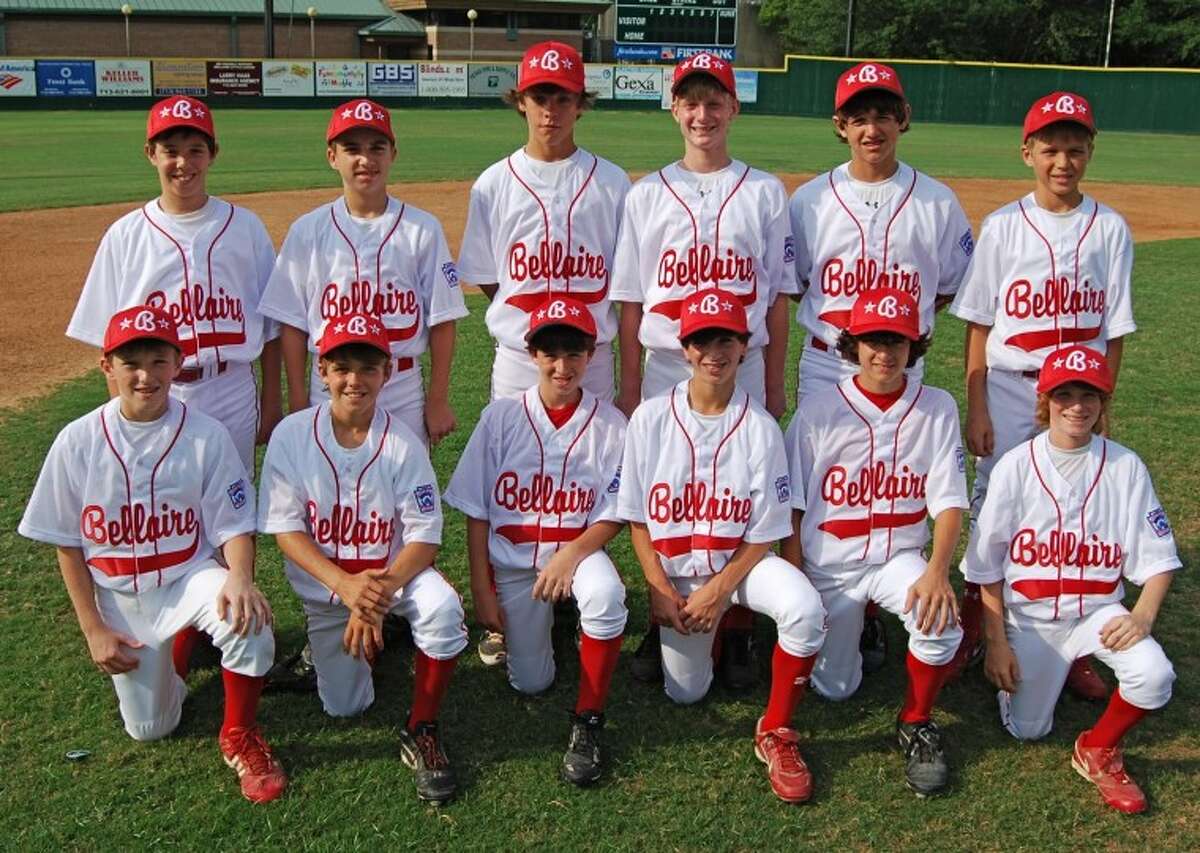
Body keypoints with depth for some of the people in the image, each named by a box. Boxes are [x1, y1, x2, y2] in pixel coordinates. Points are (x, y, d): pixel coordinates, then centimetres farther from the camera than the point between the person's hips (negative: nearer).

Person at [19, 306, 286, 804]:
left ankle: (240, 736, -8)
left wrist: (239, 577, -33)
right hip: (119, 597, 2)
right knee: (149, 728, 7)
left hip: (191, 576, -2)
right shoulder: (78, 441, -10)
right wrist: (93, 629, -5)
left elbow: (234, 526, -11)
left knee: (248, 620, -35)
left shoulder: (206, 435, -13)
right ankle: (176, 646, 39)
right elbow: (67, 543, -2)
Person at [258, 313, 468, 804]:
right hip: (323, 584, 2)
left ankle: (421, 731, -12)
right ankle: (365, 636, 36)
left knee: (442, 609, -33)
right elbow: (286, 529, -12)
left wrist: (380, 590, -32)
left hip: (394, 570, -1)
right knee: (345, 706, 2)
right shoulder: (292, 435, -13)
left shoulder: (402, 443, -16)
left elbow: (425, 538, -15)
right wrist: (347, 586, -26)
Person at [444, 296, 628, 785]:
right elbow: (476, 511, -1)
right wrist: (482, 591, -5)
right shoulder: (501, 417, -5)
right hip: (511, 559, 1)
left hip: (579, 550, -1)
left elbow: (613, 516, -5)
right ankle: (516, 623, 36)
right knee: (531, 682, 0)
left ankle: (588, 722, -17)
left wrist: (571, 555, -24)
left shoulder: (610, 424, -7)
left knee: (605, 594, -36)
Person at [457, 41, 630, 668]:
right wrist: (530, 320, -3)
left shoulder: (610, 183, 4)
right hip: (517, 359, 0)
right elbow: (485, 280, 8)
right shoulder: (494, 184, 5)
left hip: (591, 358, 0)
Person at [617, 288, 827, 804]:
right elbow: (637, 518, -2)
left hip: (741, 562, -2)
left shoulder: (760, 428, -12)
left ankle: (775, 732, -10)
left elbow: (764, 535, -9)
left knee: (804, 609, -32)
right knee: (685, 692, 2)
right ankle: (713, 626, 36)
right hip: (674, 572, 2)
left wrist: (718, 590, -17)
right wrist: (660, 590, -9)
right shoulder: (651, 419, -8)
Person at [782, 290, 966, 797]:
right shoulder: (818, 410, -8)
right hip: (827, 564, 0)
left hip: (899, 558, 0)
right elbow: (792, 507, -3)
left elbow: (949, 502, -7)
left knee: (941, 624, -31)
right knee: (834, 689, 7)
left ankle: (916, 724, -2)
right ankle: (848, 623, 41)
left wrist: (937, 571, -25)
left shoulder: (937, 409, -5)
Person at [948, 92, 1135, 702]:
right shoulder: (1003, 226, -1)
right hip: (1007, 391, 0)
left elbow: (1113, 331, 2)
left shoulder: (1110, 229, 1)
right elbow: (978, 325, -1)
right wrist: (976, 410, -5)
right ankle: (970, 633, 23)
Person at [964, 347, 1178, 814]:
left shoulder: (1126, 467, -6)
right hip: (1029, 614, 0)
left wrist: (1143, 614, -20)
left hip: (1099, 609, 0)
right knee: (1027, 729, 2)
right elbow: (987, 566, -3)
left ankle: (1099, 751, 3)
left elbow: (1157, 558, -2)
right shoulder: (1015, 466, -8)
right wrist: (996, 641, -5)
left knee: (1154, 674, -26)